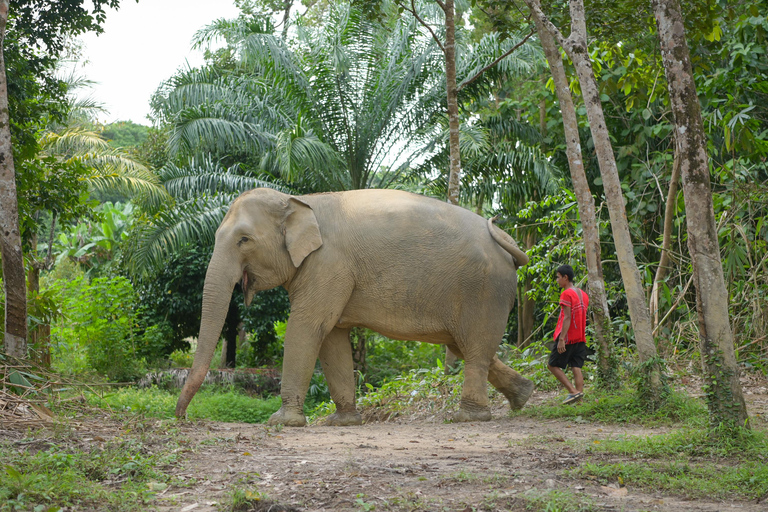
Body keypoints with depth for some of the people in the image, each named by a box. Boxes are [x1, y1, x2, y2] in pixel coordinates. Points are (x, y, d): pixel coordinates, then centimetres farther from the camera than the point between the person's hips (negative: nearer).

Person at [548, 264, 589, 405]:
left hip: (567, 337, -8)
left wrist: (561, 339, -21)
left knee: (553, 365, 1)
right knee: (576, 368, 4)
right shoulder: (583, 294, 13)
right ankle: (579, 396, -4)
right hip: (581, 338, 8)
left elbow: (567, 318, -19)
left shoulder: (566, 294, -12)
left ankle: (573, 391, -9)